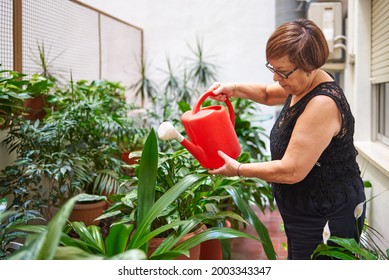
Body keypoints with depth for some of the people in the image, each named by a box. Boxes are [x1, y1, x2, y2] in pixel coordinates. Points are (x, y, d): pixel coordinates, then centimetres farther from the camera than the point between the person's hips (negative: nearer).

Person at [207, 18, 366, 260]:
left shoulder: (323, 104, -29)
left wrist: (238, 170, -16)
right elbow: (268, 94, 21)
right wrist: (234, 89, 2)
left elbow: (291, 171, -29)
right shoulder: (303, 84, 1)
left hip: (327, 220, -10)